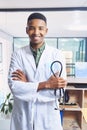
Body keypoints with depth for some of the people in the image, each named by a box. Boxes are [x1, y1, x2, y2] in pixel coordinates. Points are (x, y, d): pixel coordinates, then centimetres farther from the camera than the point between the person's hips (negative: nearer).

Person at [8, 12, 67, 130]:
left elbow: (60, 91, -12)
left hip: (48, 118, 0)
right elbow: (14, 86, -13)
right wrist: (46, 84, -19)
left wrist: (27, 84, -14)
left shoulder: (57, 54, -6)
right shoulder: (17, 54, -3)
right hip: (22, 117, 1)